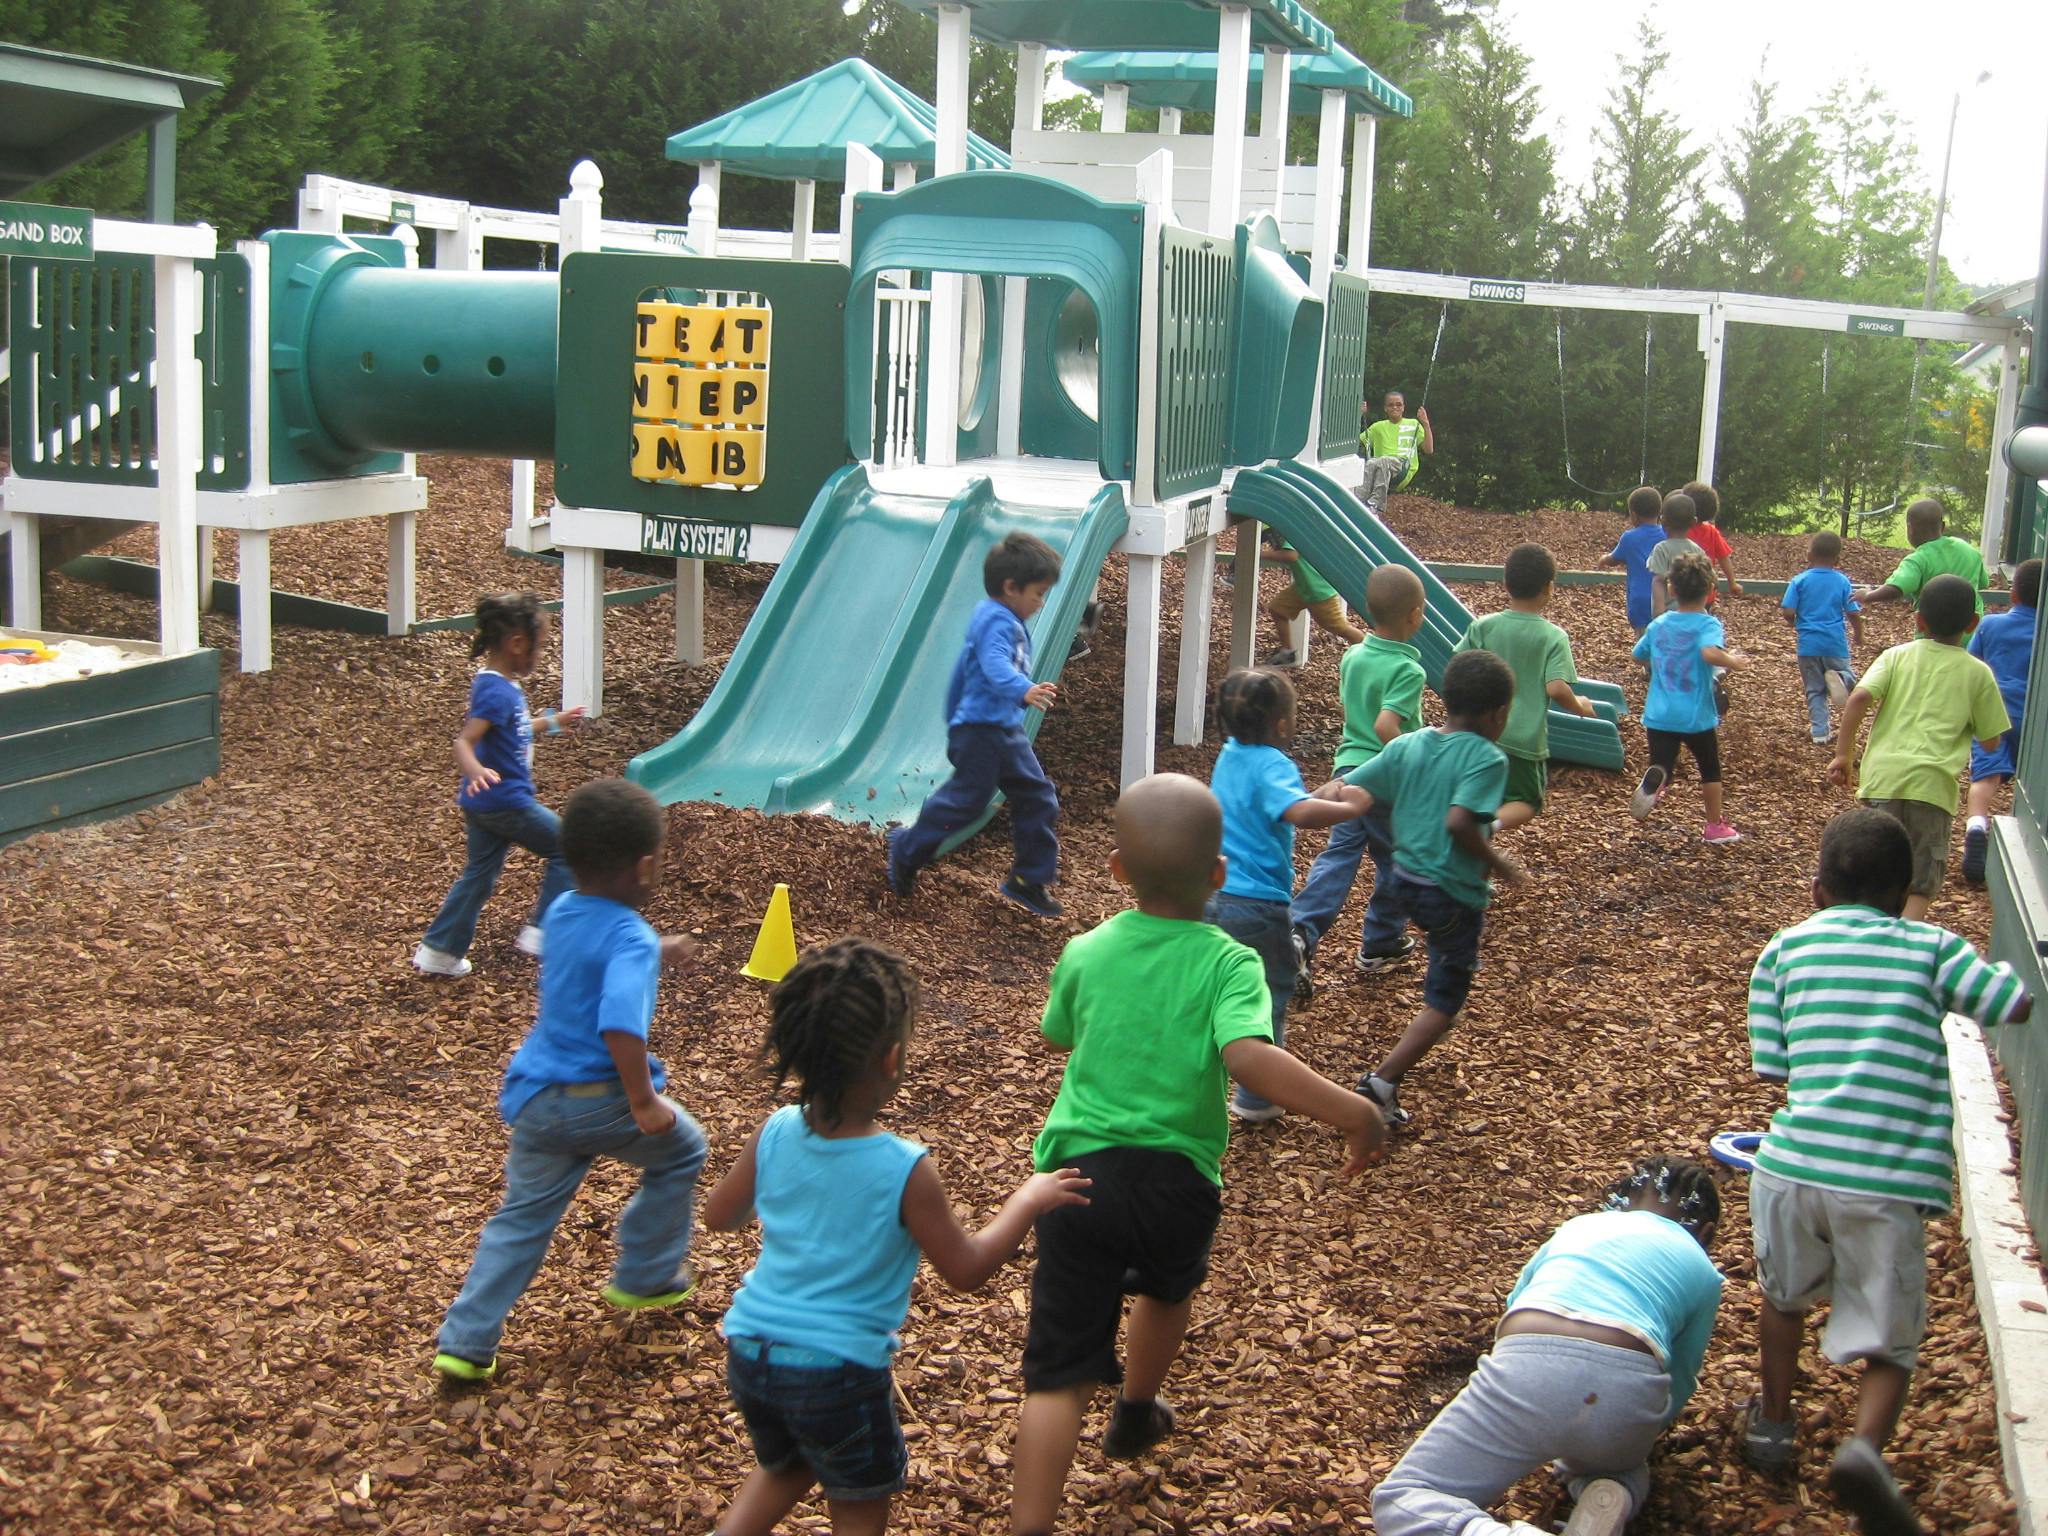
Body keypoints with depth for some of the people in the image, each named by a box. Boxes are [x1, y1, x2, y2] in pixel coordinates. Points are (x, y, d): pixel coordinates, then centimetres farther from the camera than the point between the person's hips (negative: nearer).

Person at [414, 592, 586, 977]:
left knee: (479, 874, 16)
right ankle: (541, 932, 8)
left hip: (484, 803, 10)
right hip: (505, 801, -10)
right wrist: (476, 771, -52)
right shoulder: (498, 692, -22)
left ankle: (438, 951, 20)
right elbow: (464, 740, -32)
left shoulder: (494, 684, 9)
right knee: (564, 848, 5)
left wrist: (552, 722, 38)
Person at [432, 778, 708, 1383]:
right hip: (600, 1099, -6)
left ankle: (465, 1343, 11)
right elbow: (621, 1023, -34)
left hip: (534, 1099, 6)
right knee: (679, 1151, 22)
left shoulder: (560, 914, 5)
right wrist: (644, 1103, -27)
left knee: (521, 1218, 17)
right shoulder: (631, 938, -19)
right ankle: (646, 1277, 31)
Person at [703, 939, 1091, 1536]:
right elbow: (967, 1270, -10)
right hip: (839, 1371, -5)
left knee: (784, 1468, 32)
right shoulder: (905, 1171, -21)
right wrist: (1028, 1200, 1)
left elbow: (720, 1215, 8)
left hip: (750, 1352, 5)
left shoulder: (775, 1134, -9)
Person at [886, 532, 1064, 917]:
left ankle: (1029, 879, 14)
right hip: (982, 728, -11)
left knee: (1037, 797, 7)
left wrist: (955, 722, 35)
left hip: (1006, 731, 11)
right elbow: (996, 666, -35)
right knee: (966, 797, -5)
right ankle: (905, 851, 13)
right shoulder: (997, 622, -15)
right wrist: (1023, 690, -52)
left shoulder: (998, 620, 18)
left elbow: (963, 670, 27)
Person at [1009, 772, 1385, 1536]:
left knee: (1058, 1371, 0)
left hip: (1078, 1168, 0)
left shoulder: (1084, 954, 0)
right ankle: (1135, 1413, 57)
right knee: (1168, 1288, 34)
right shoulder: (1228, 965, -11)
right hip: (1177, 1179, 0)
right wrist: (1354, 1113, -23)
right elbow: (1250, 1058, -28)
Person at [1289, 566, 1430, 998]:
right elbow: (1387, 726, -29)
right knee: (1396, 861, 15)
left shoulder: (1352, 657, 4)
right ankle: (1380, 945, 26)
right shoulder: (1408, 670, -18)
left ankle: (1300, 932, -12)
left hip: (1348, 768, 6)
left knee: (1338, 854, 6)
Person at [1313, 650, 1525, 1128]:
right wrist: (1498, 863, -16)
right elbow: (1459, 822, -29)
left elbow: (1339, 793, -4)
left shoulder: (1406, 746, 1)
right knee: (1445, 1000, 6)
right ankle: (1382, 1082, -5)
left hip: (1403, 882, 7)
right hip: (1454, 895, -7)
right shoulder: (1488, 758, -15)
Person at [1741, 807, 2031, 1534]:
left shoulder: (1784, 951, 10)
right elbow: (2019, 1005, 4)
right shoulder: (1932, 948, 8)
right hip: (1888, 1184, -1)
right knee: (1890, 1342, 11)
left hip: (1793, 1165, 2)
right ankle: (1866, 1443, -14)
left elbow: (1773, 1068, 6)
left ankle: (1772, 1424, 42)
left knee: (1784, 1296, 29)